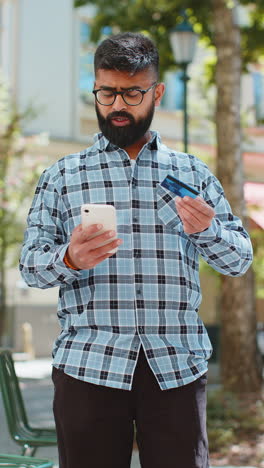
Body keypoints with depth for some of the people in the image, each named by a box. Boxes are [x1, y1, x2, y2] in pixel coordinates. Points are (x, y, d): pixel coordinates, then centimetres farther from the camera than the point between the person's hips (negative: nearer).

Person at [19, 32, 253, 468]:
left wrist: (207, 230, -11)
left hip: (177, 366, 1)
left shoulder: (194, 173, 14)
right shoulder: (61, 177, 12)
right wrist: (70, 259, -18)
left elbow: (240, 259, 11)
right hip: (89, 363, 0)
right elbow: (31, 264, 5)